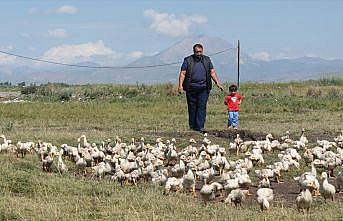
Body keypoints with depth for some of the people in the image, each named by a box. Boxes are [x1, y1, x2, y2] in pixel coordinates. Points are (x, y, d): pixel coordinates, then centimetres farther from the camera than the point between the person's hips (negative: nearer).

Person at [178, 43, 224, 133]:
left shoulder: (207, 60, 11)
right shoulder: (188, 60, 3)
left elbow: (212, 72, 11)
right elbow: (182, 73, -1)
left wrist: (217, 83, 0)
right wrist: (180, 85, -12)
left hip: (203, 88, 1)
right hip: (191, 88, -1)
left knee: (202, 107, -7)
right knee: (192, 108, 3)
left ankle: (200, 126, -9)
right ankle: (192, 126, 13)